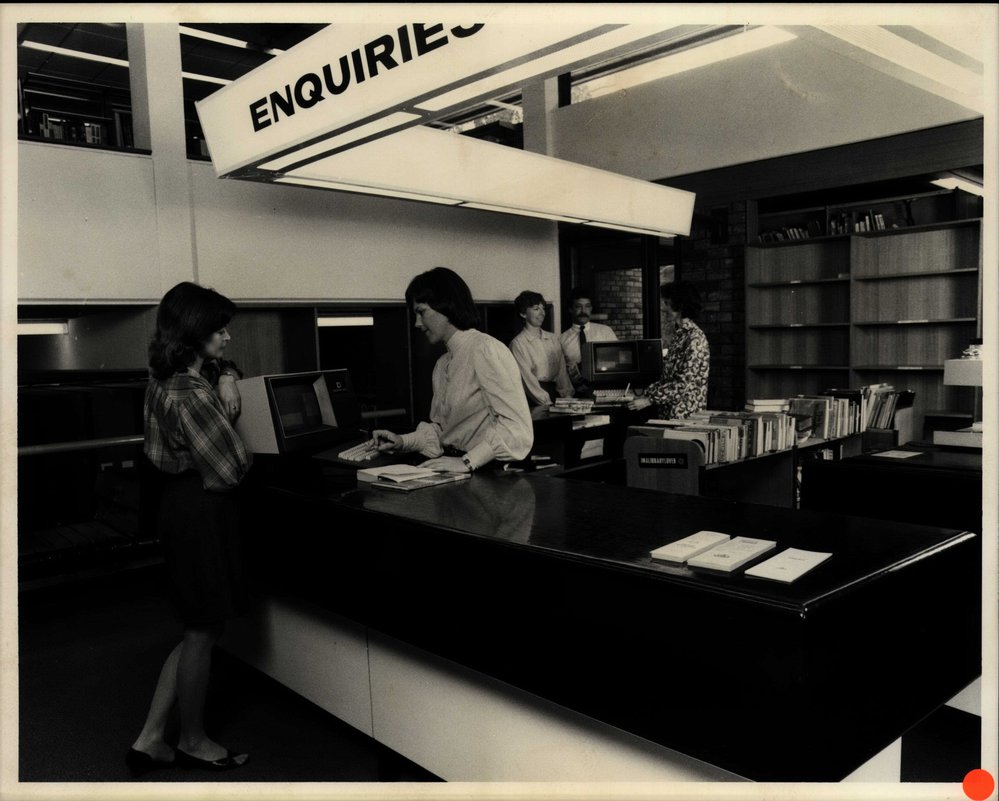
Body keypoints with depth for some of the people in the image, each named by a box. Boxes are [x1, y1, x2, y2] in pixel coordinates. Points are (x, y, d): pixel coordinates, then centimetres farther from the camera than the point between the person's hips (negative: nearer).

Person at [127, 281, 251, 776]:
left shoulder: (169, 378, 7)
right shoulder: (190, 395, -23)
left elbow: (218, 365, 29)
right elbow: (232, 469, -20)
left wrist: (226, 379, 8)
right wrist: (227, 417, -3)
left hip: (183, 506, 10)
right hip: (202, 512, -10)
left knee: (199, 631, 20)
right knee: (202, 633, 8)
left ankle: (150, 740, 28)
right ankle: (192, 742, 29)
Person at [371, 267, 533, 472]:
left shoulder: (485, 349, -11)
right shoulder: (442, 364, 15)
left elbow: (516, 426, -19)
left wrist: (467, 462, -23)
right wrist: (402, 441, 3)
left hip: (490, 473, -7)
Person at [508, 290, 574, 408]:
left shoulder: (552, 339, 14)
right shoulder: (518, 344, -4)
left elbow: (562, 369, 9)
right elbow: (528, 379, -10)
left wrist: (567, 397, -4)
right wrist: (547, 404, -16)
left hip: (555, 392, 5)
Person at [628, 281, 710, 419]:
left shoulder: (694, 338, -13)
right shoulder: (679, 335, 14)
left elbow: (684, 383, -18)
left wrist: (649, 400, -16)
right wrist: (646, 393, 7)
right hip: (668, 412, 8)